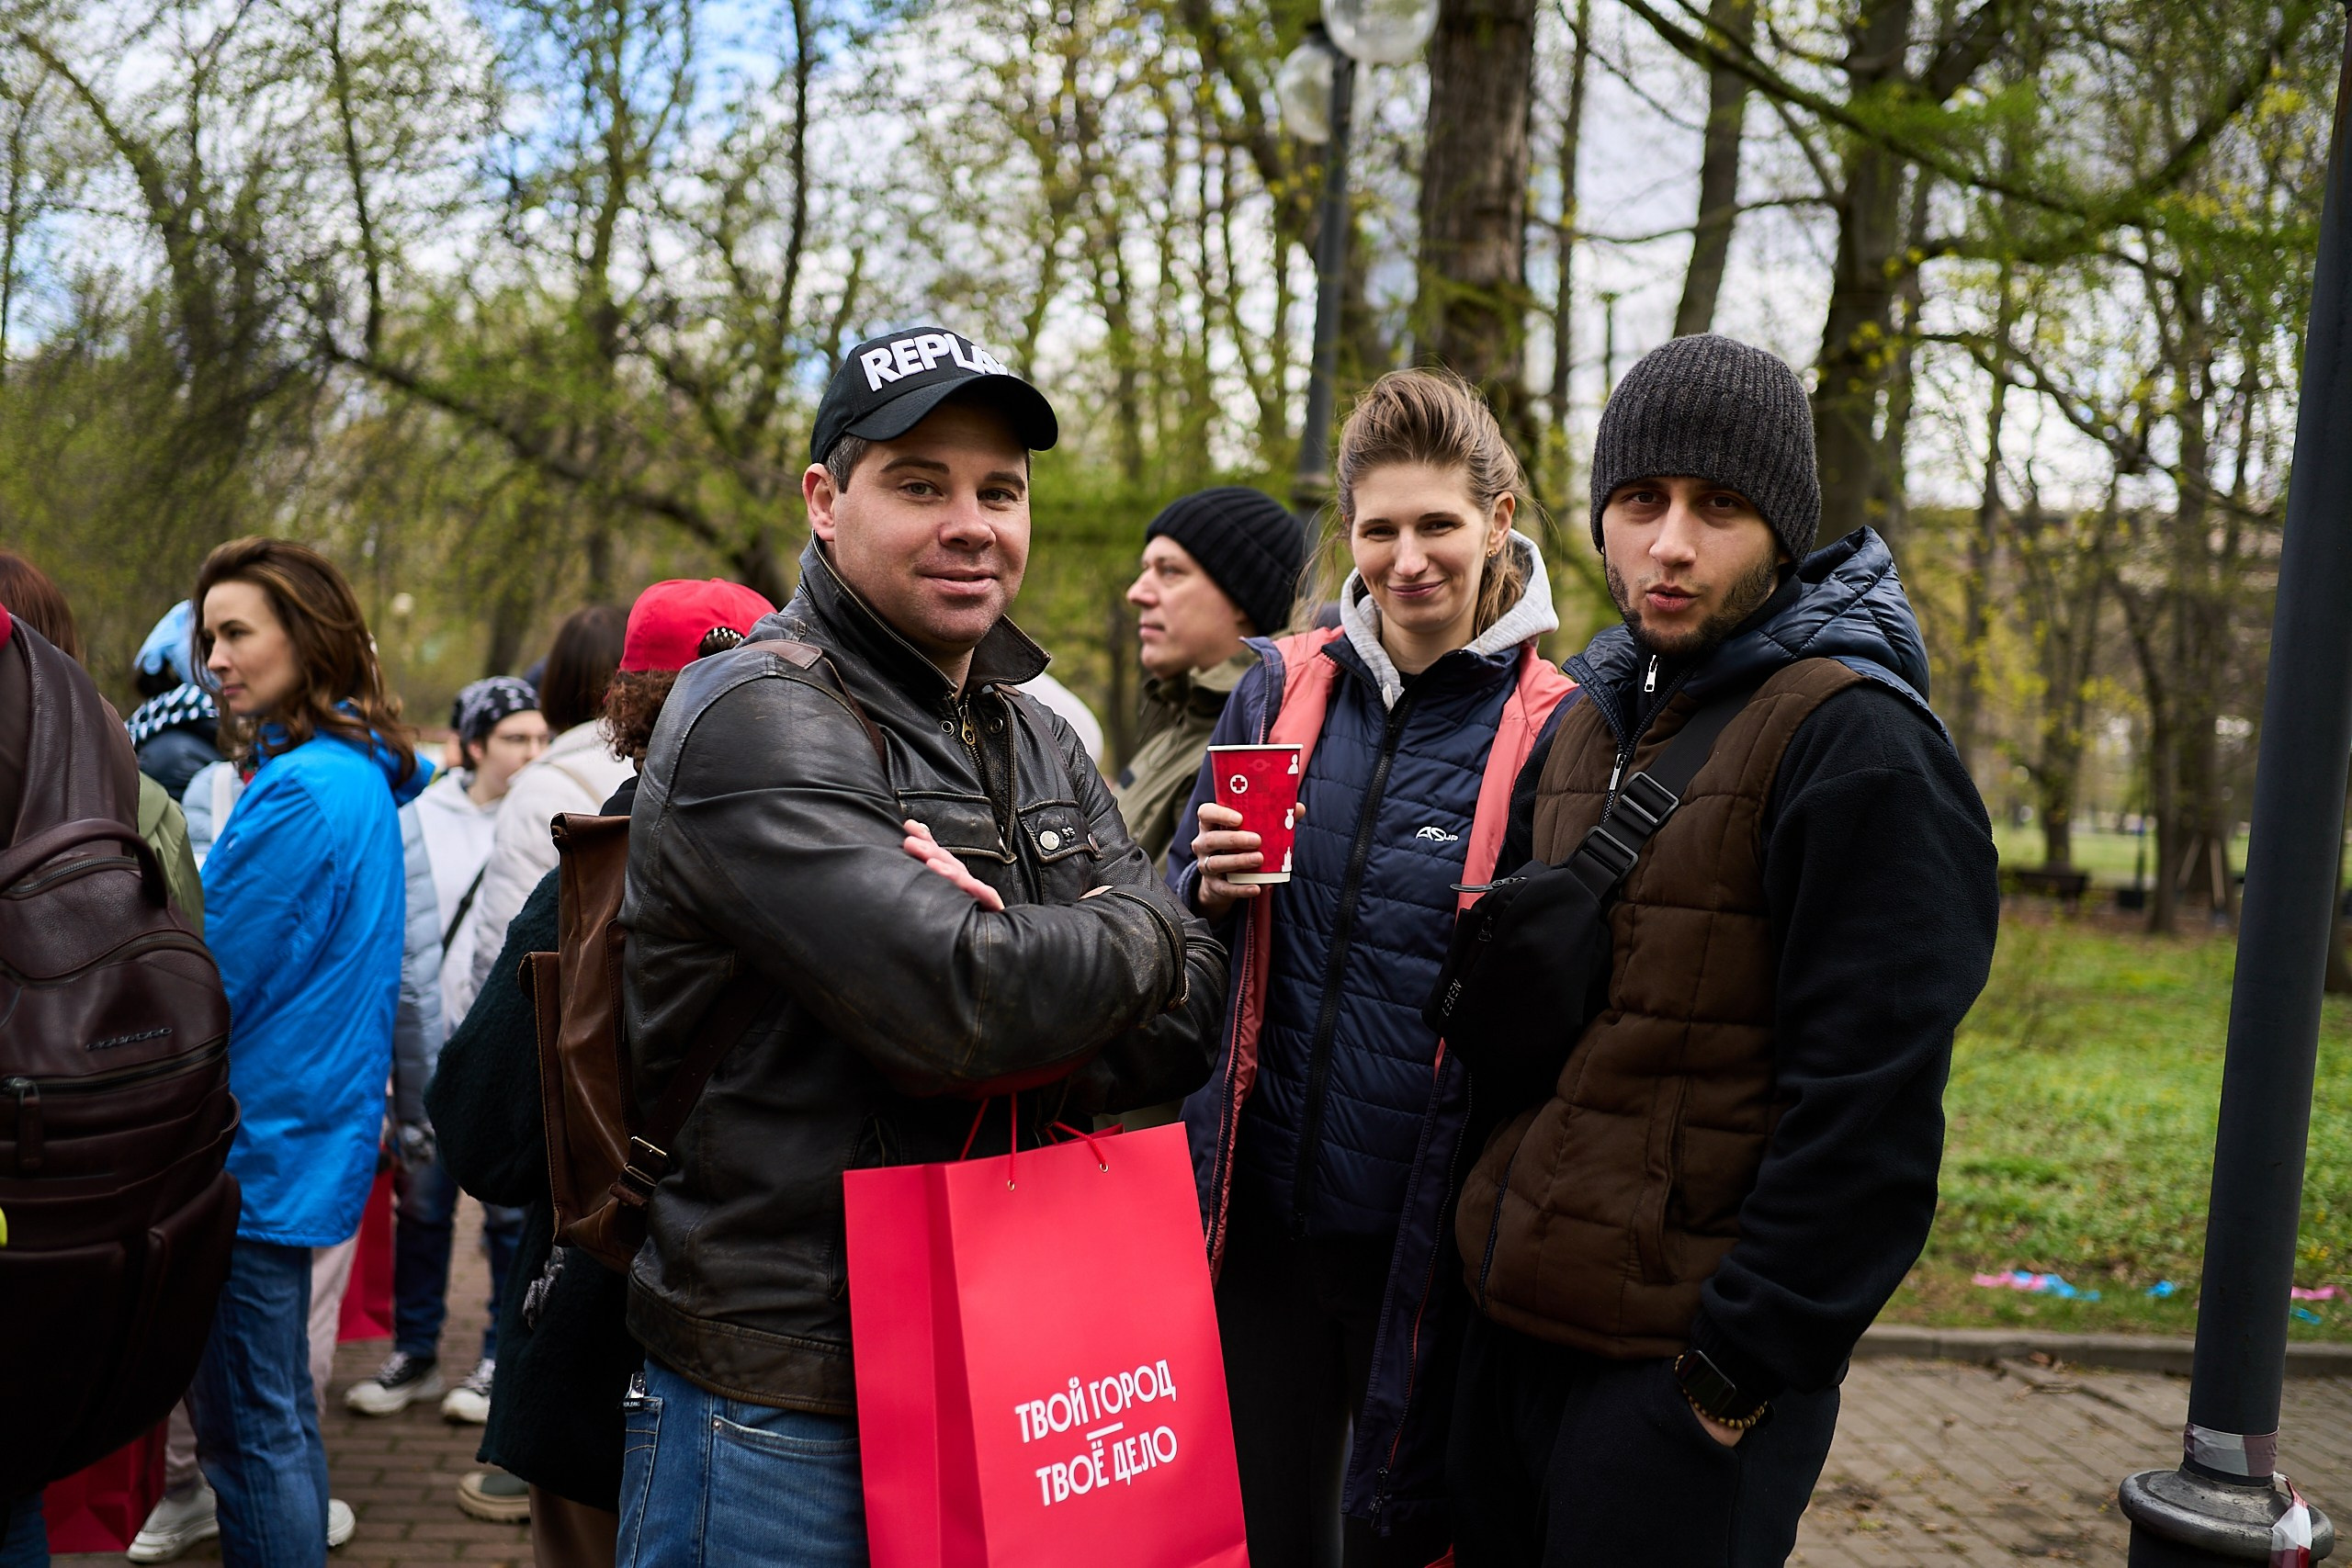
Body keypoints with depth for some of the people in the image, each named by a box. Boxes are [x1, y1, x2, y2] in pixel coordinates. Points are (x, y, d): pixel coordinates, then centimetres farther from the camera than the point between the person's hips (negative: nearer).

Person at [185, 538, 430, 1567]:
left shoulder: (301, 793, -18)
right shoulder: (362, 777, 11)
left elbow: (209, 978, -18)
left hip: (255, 1152, -10)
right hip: (300, 1143, 10)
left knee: (248, 1432, 0)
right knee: (280, 1414, 19)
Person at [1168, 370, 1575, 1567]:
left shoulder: (1550, 731, -6)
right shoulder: (1281, 686, 4)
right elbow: (1172, 913, 10)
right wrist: (1212, 886, -10)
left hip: (1427, 1231, -3)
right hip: (1258, 1207, 3)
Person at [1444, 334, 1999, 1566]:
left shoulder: (1856, 746, -14)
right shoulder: (1588, 724, 11)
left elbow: (1867, 1108, -18)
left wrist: (1742, 1362, -17)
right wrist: (1493, 1246, 12)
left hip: (1688, 1370, -7)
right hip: (1512, 1326, 7)